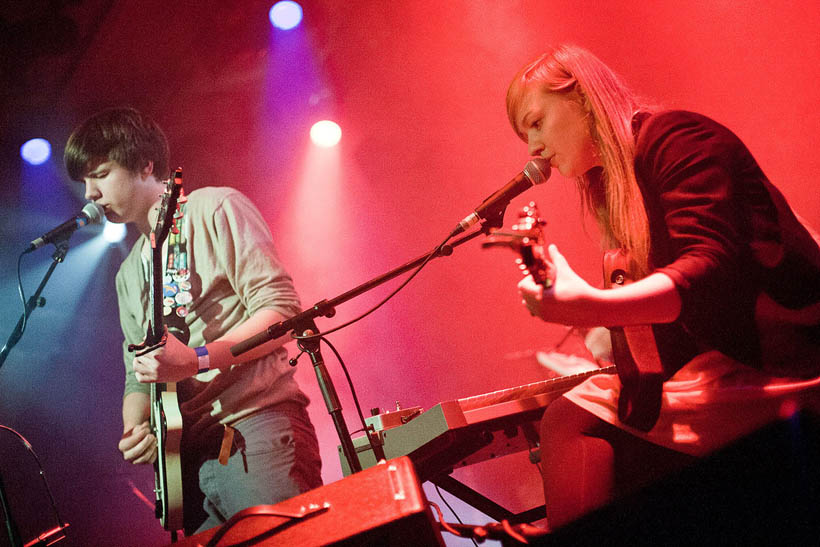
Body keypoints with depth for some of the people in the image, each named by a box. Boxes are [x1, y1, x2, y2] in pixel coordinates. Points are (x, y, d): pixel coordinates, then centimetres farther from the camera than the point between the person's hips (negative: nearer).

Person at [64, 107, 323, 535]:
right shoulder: (130, 274, 25)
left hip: (256, 428, -7)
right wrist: (135, 430, 5)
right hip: (188, 454, 7)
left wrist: (196, 360, -18)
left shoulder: (216, 210, 2)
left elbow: (281, 309, -8)